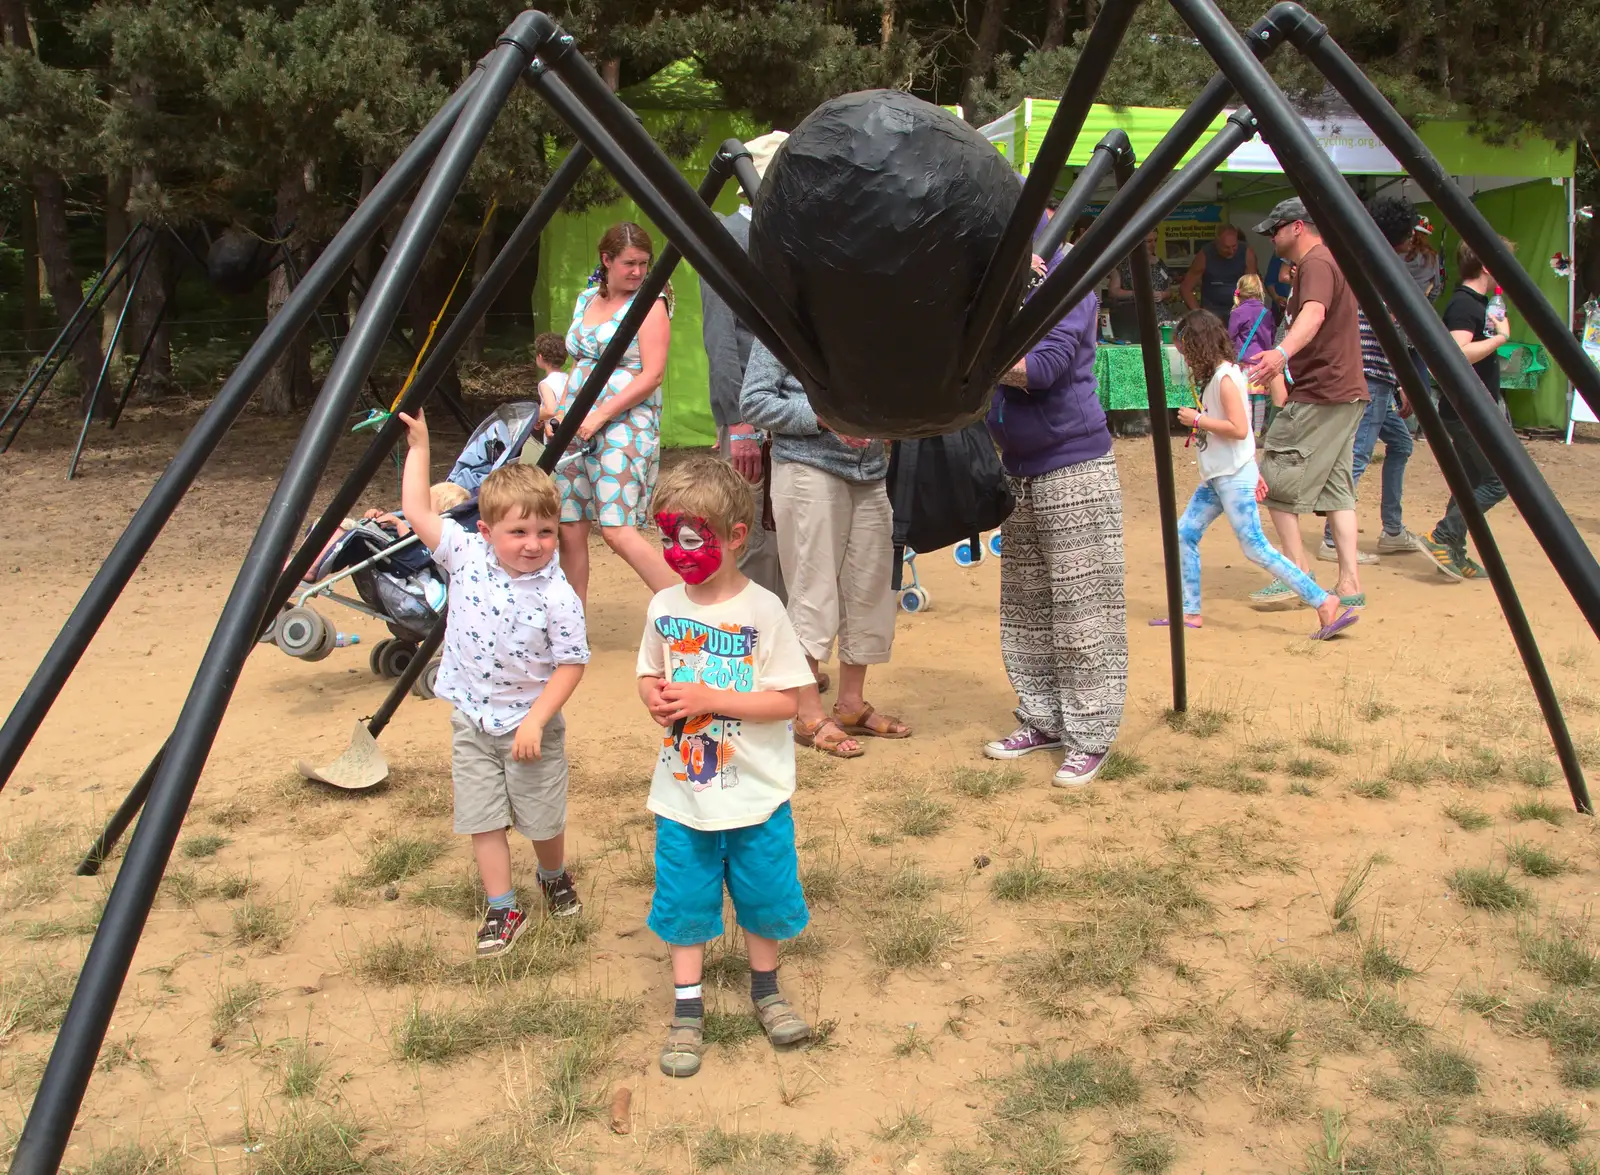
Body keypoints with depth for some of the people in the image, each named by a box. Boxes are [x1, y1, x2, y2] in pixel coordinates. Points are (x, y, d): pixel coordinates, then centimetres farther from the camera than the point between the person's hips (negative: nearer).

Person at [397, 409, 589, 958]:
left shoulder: (557, 596, -20)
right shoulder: (466, 557, -10)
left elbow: (570, 664, -16)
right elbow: (418, 513, -6)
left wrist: (535, 721, -21)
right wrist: (418, 447, -7)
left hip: (530, 725, -3)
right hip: (473, 721, 3)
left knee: (543, 818, 11)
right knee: (482, 818, 6)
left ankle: (555, 879, 42)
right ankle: (502, 910, 20)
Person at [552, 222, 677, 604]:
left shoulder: (650, 303, -4)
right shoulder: (585, 300, 15)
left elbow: (652, 375, -12)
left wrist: (600, 416, -16)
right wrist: (563, 412, 10)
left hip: (624, 425, -6)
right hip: (577, 427, 6)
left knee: (616, 529, -17)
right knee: (570, 528, 4)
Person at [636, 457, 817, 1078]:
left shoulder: (761, 610, -15)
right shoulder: (664, 607, -2)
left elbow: (787, 700, -16)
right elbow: (649, 675, 11)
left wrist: (708, 699, -24)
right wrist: (656, 698, -12)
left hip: (755, 794, -3)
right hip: (682, 791, 3)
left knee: (763, 893, 13)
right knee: (684, 900, 11)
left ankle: (766, 990, 37)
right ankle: (687, 1010, 27)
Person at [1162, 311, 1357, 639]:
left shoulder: (1224, 377, -16)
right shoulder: (1218, 375, 14)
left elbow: (1239, 428, -24)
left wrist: (1197, 419, -16)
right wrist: (1254, 471, 22)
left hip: (1234, 477, -10)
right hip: (1216, 477, 10)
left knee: (1255, 548, -11)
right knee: (1185, 534, 7)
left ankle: (1324, 603, -9)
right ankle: (1190, 612, 12)